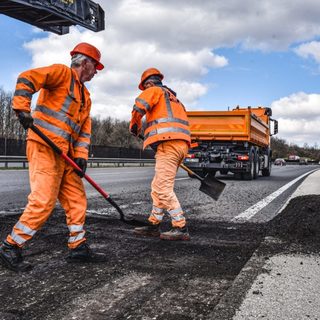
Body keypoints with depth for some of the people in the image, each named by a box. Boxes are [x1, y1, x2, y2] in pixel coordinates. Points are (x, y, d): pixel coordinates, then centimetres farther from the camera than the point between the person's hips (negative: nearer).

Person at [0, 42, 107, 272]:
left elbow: (85, 129, 17)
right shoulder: (62, 72, 0)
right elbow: (27, 79, -14)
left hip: (65, 153, 9)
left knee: (77, 199, 8)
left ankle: (78, 247, 18)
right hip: (45, 146, -9)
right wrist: (22, 109, -25)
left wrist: (81, 156, 4)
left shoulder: (85, 95, 24)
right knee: (43, 201, -13)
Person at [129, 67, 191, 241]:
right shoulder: (173, 98, 33)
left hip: (168, 144, -9)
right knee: (158, 187, 13)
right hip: (181, 144, 9)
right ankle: (154, 225, 18)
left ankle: (181, 228, -11)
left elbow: (139, 108, -10)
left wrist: (134, 128, 7)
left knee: (163, 188, -10)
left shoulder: (154, 90, 7)